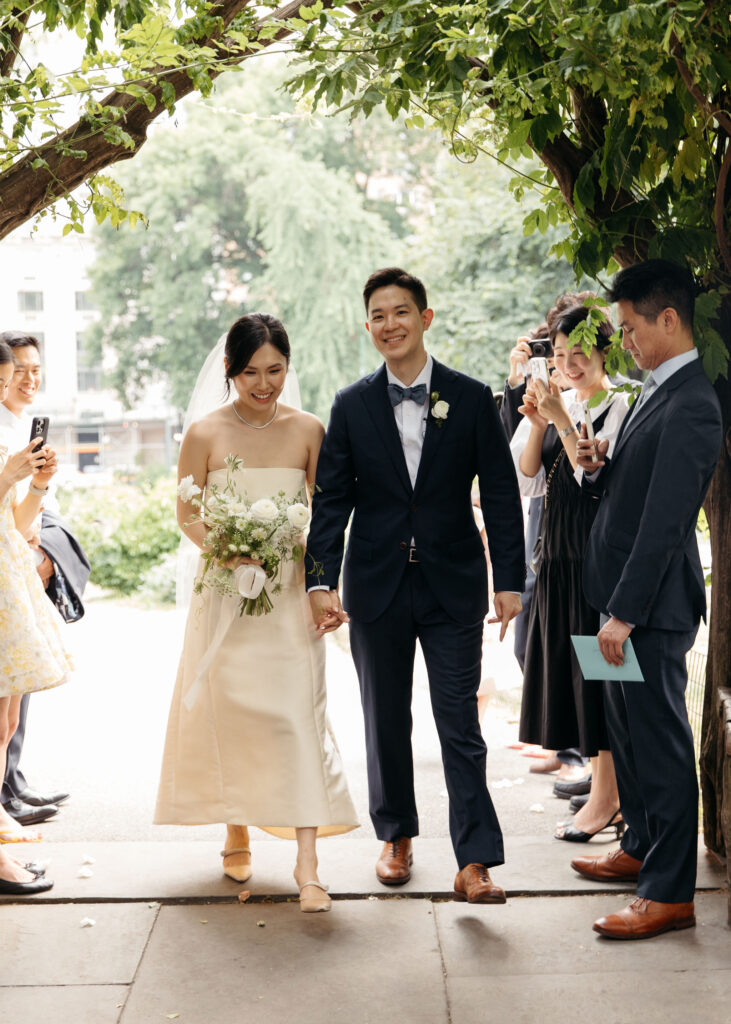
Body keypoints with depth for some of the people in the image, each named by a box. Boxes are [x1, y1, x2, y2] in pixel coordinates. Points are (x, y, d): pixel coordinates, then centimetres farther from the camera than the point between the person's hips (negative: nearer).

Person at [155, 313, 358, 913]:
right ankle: (237, 836, 29)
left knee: (297, 719, -7)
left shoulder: (308, 431, 1)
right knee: (228, 715, 8)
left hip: (290, 594, 0)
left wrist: (317, 578, -10)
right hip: (227, 593, 0)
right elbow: (187, 514, 3)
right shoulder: (206, 434, -1)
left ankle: (307, 867, -7)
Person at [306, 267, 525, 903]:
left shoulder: (472, 399, 0)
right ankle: (396, 835, 29)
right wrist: (321, 581, -8)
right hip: (377, 586, 2)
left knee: (460, 723, -4)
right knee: (386, 721, 12)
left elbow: (500, 493, 0)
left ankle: (475, 861, -2)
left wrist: (510, 580, -5)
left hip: (453, 586, -2)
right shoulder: (352, 406, 3)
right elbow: (332, 499, 1)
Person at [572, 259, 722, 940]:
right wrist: (600, 469, -1)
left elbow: (664, 520, -24)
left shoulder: (690, 406, -20)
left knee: (659, 739, -2)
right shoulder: (657, 393, 12)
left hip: (654, 603, -10)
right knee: (627, 729, 21)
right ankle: (641, 845, 37)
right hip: (628, 597, 10)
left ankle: (670, 892, 7)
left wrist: (625, 612, -23)